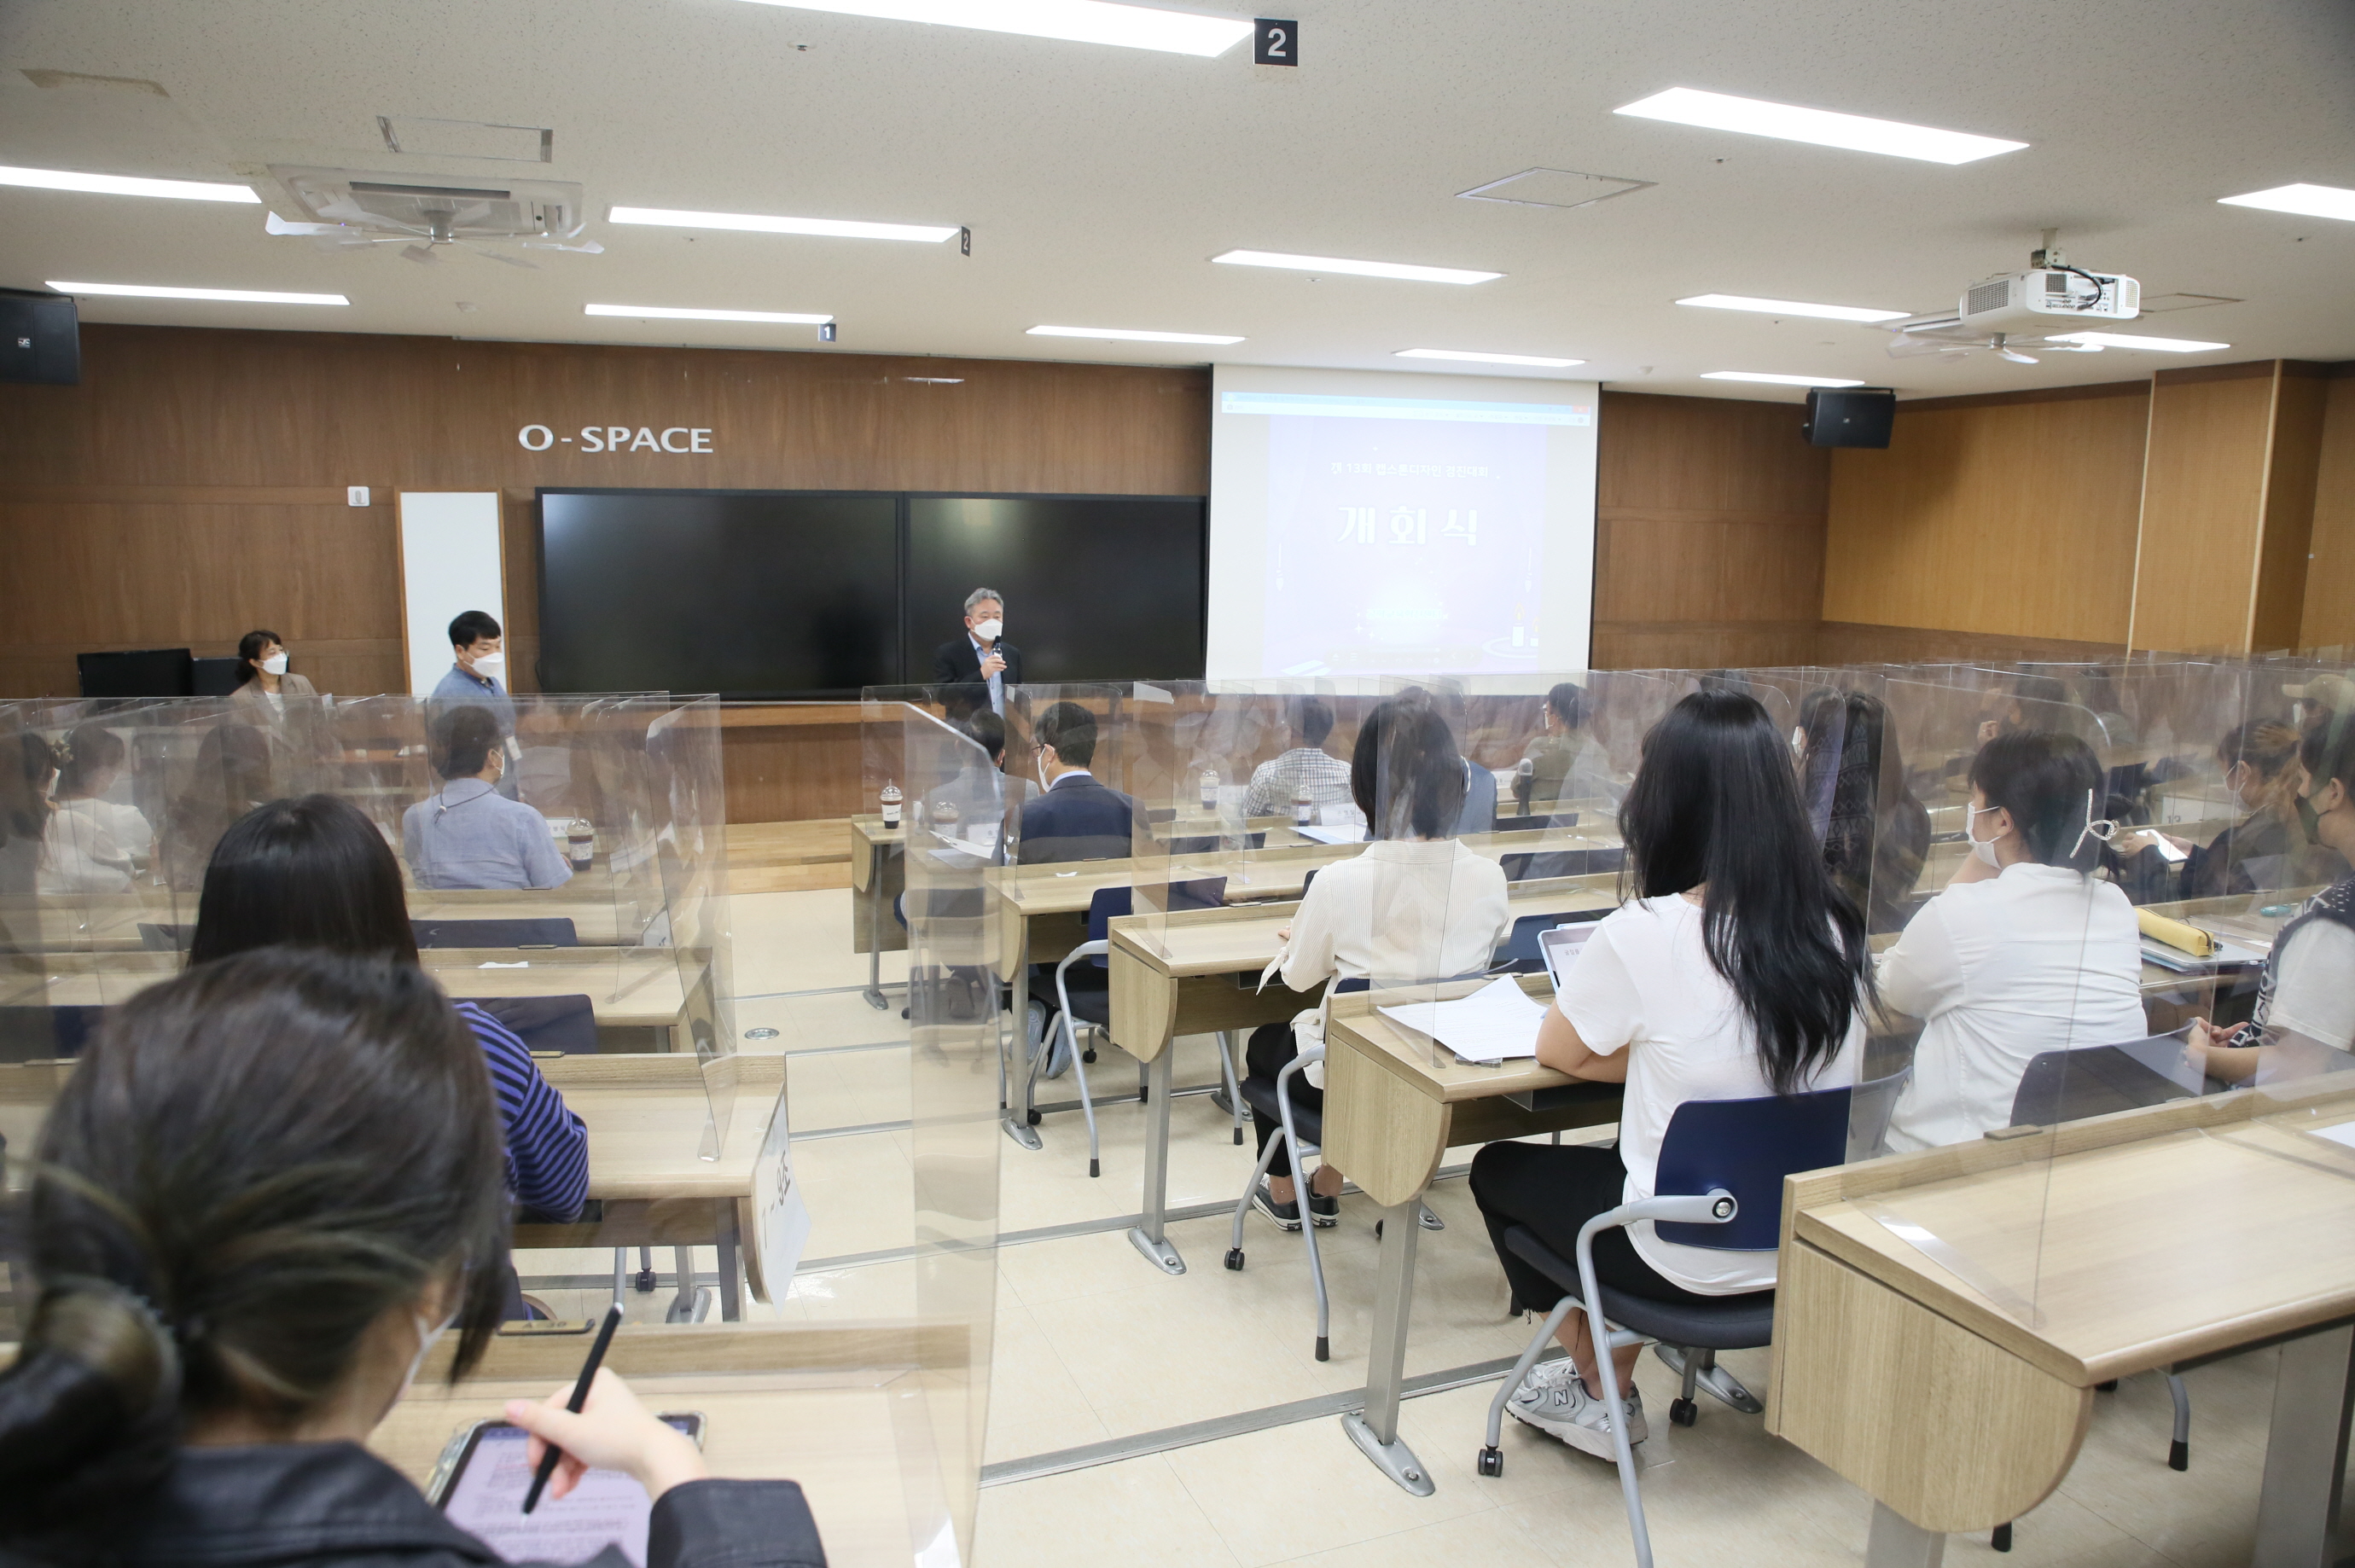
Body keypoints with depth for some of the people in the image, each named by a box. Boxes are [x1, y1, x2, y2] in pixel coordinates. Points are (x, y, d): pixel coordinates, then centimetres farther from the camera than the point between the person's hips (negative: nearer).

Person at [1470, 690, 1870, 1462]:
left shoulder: (1643, 935, -24)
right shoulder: (1834, 926, -7)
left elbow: (1557, 1051, -6)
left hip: (1693, 1261, -6)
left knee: (1498, 1169, 20)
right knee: (1613, 1158, 31)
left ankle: (1598, 1392, 32)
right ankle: (1609, 1375, 38)